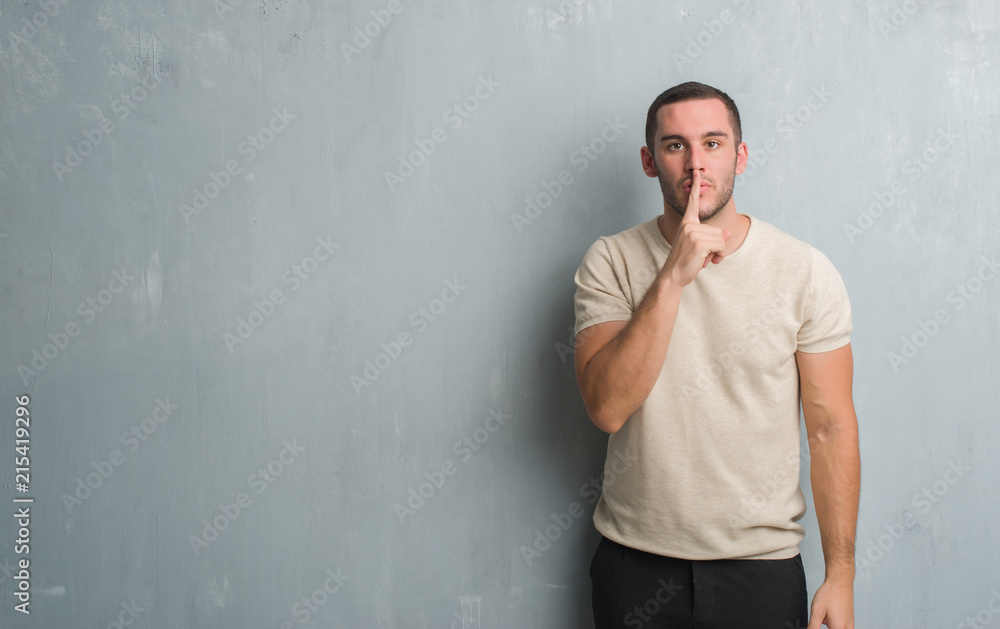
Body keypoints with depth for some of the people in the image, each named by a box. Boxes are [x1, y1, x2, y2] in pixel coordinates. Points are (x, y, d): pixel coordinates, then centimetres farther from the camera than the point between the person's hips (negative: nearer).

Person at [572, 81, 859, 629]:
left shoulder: (806, 271, -6)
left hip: (763, 563, 0)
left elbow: (831, 427, -3)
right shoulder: (610, 262, -6)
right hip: (634, 562, 0)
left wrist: (841, 574, -4)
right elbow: (606, 408, -18)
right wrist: (672, 278, -25)